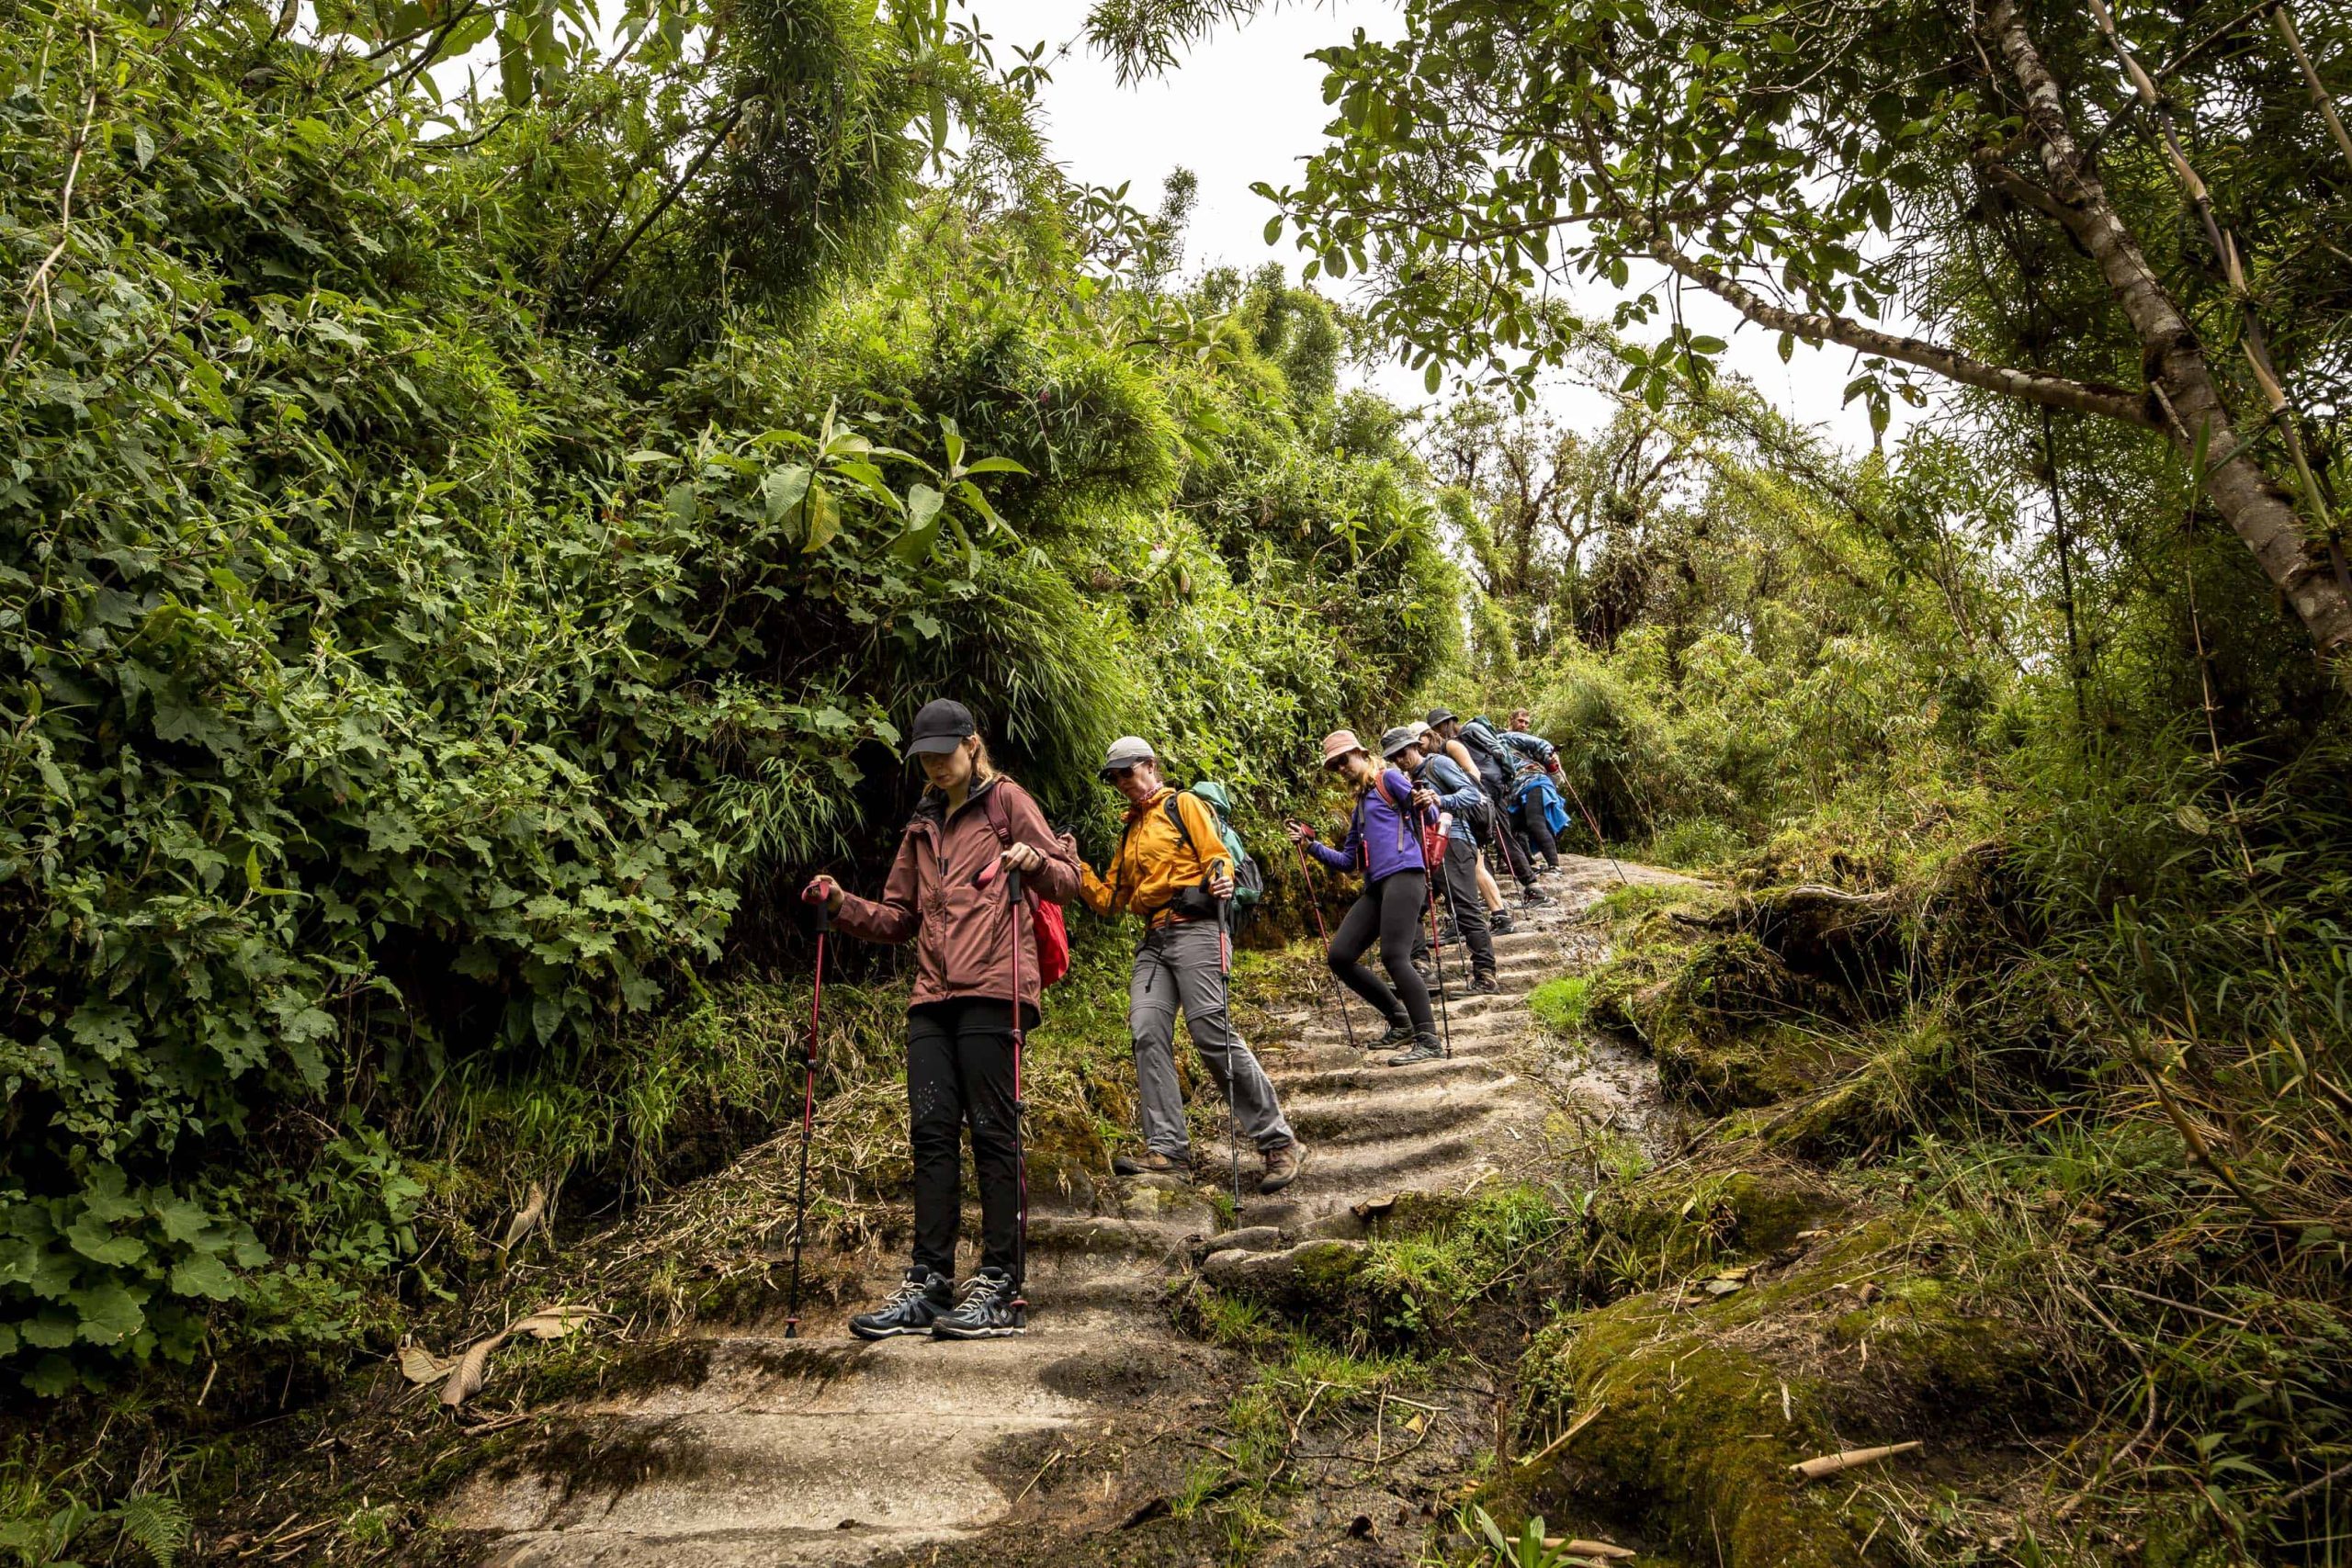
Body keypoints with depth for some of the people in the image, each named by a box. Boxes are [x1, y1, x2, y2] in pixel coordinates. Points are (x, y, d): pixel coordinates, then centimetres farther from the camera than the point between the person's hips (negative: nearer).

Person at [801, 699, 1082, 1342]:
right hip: (932, 994, 6)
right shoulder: (922, 827, 25)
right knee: (932, 1131, 1)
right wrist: (842, 904, 9)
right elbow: (899, 918, 24)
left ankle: (1001, 1287, -2)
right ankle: (929, 1284, 5)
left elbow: (1067, 879, 2)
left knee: (992, 1129, -6)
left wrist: (1035, 862, -19)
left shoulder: (1005, 801, 7)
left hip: (990, 987, -6)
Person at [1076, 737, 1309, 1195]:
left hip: (1194, 928, -7)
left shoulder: (1183, 805, 7)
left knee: (1213, 1034, -13)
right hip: (1153, 940, 7)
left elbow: (1215, 856, -4)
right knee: (1147, 1033, -10)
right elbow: (1110, 900, 23)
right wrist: (1078, 869, 10)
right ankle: (1168, 1147, -8)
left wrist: (1220, 879, -26)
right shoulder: (1130, 833, 26)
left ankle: (1278, 1142, -6)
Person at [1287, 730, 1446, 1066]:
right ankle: (1401, 1021, 13)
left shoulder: (1389, 779, 5)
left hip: (1403, 876, -9)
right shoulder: (1359, 806, 26)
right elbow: (1347, 861, 24)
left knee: (1394, 956, -20)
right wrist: (1311, 845, 15)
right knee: (1339, 956, 3)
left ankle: (1428, 1039, -15)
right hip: (1376, 886, 9)